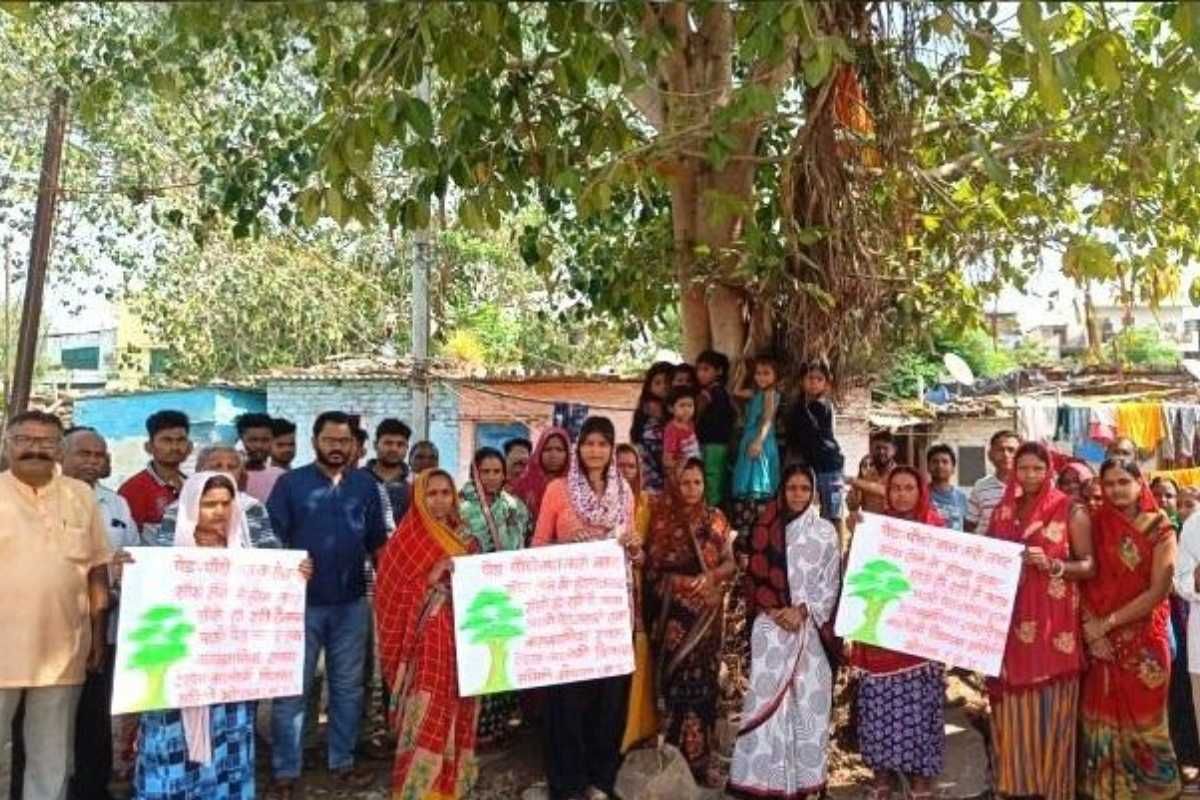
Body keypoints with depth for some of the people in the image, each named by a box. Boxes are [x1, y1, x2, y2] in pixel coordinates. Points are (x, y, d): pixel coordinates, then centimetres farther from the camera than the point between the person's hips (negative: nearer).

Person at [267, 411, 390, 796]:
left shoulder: (366, 486, 5)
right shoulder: (290, 483, -3)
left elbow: (378, 543, 11)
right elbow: (271, 541, -4)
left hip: (352, 603, 3)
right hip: (301, 603, -3)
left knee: (348, 687, 12)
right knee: (291, 690, 4)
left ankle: (343, 763, 26)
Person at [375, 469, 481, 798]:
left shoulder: (465, 540, 12)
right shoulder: (407, 541, -3)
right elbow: (395, 594, -8)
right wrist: (432, 578, -17)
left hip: (463, 637, 5)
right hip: (427, 640, -5)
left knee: (458, 715, 10)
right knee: (427, 718, -7)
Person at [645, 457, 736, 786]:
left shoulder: (715, 518, 5)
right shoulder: (663, 517, 1)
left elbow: (730, 562, 5)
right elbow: (652, 562, 1)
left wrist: (712, 576, -14)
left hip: (705, 609, 1)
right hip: (671, 609, -1)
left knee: (701, 676, 2)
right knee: (672, 677, 0)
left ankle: (701, 756, 15)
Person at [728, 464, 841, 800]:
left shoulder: (826, 531, 5)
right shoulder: (767, 527, 6)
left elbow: (831, 583, 2)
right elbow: (755, 576, 4)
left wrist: (802, 611, -10)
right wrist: (774, 611, -9)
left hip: (810, 627, 0)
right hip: (770, 626, 0)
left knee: (809, 698, 1)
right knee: (766, 697, -2)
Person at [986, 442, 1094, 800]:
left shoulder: (1071, 511, -2)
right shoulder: (1003, 510, 10)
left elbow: (1089, 566, -4)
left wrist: (1052, 565, -20)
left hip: (1054, 624, -4)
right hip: (1011, 622, 4)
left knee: (1050, 707, 0)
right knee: (1013, 705, 7)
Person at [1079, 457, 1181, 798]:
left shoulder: (1159, 530, -5)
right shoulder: (1096, 525, 3)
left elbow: (1158, 592, -11)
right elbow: (1083, 580, 1)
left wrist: (1107, 623, -13)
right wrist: (1092, 628, -10)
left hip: (1144, 640, -2)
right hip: (1101, 640, 2)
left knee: (1142, 719, 5)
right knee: (1100, 718, 6)